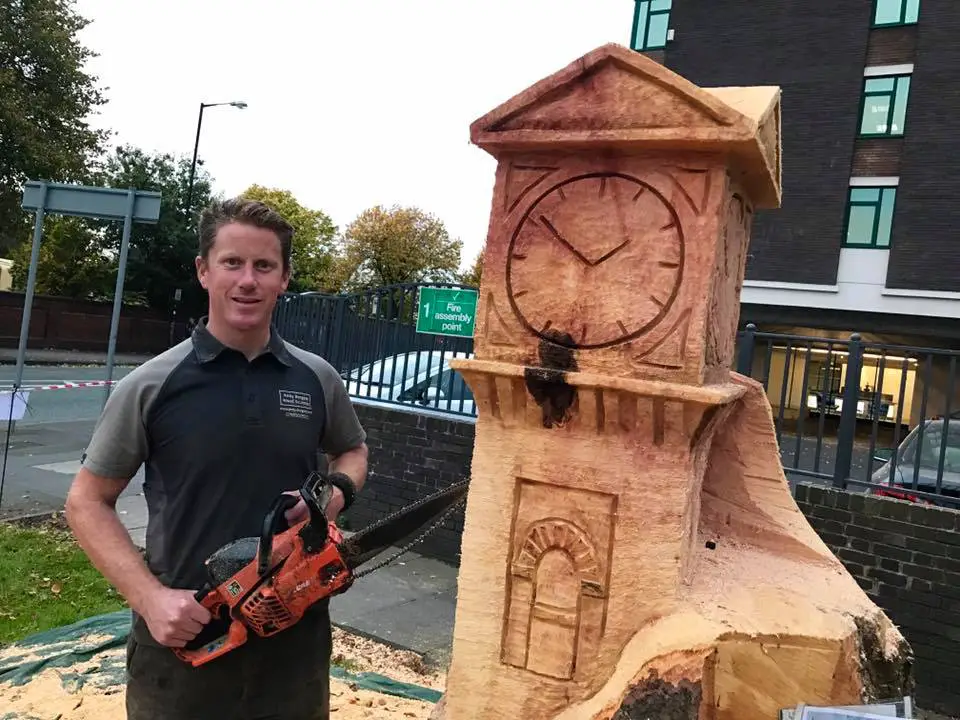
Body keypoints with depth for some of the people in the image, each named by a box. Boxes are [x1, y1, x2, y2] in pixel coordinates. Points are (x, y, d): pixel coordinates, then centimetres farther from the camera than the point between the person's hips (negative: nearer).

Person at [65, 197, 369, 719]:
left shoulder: (317, 380, -2)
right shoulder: (152, 385, -9)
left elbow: (352, 451, 15)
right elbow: (87, 502, -2)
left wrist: (337, 492, -7)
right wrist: (150, 598, -13)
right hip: (183, 633, -2)